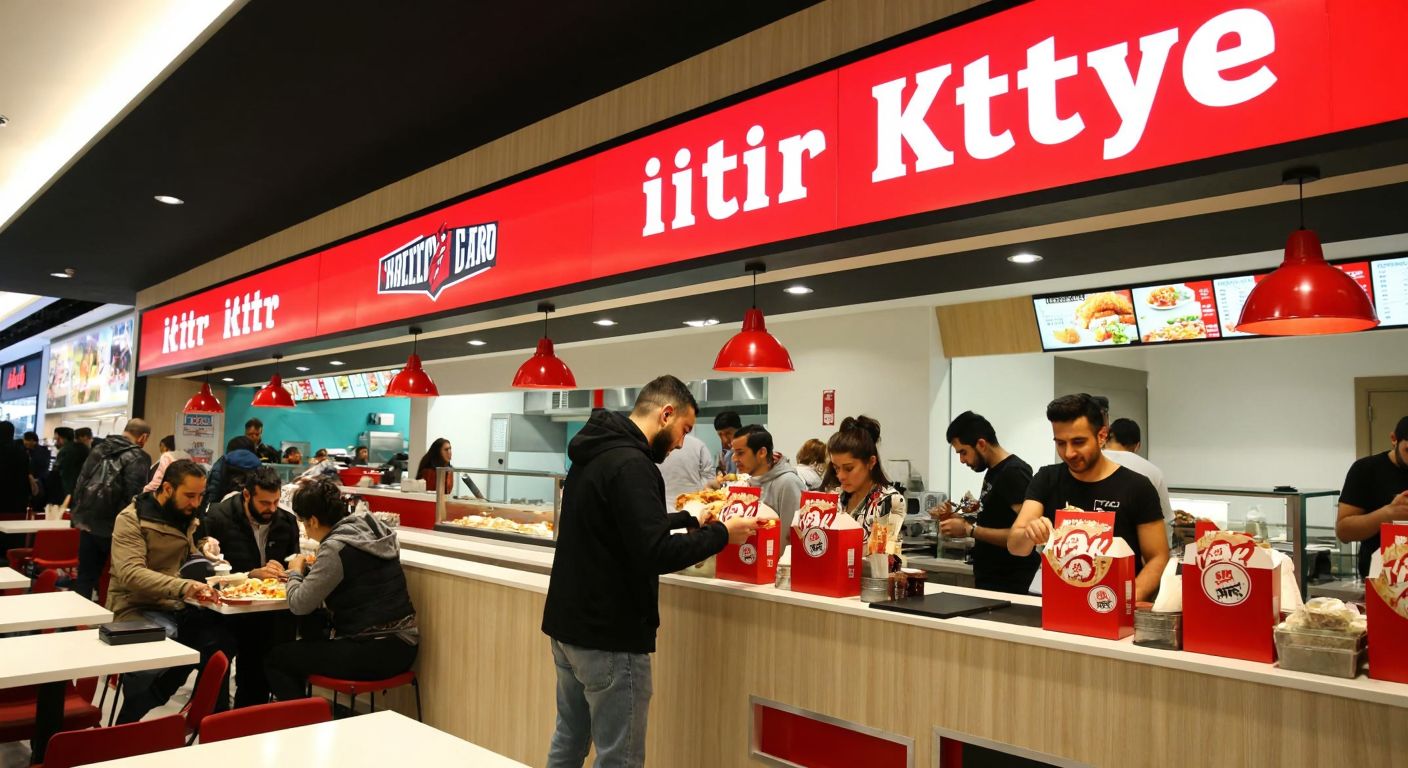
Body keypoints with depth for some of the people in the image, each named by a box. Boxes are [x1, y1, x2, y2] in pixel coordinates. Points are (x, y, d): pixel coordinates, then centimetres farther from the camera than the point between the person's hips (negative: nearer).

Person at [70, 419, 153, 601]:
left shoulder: (98, 449, 11)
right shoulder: (137, 458, -12)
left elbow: (80, 483, 14)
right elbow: (134, 496, -18)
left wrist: (78, 516, 20)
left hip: (88, 524, 6)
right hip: (115, 527, -6)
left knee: (85, 576, 13)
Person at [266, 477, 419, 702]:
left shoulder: (335, 548, -16)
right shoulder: (371, 529, 8)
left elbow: (300, 605, -12)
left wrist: (295, 572, 5)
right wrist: (311, 570, 16)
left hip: (373, 655, -9)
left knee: (276, 659, 6)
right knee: (303, 648, 29)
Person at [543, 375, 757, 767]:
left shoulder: (594, 454, 10)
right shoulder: (630, 463, -21)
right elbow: (655, 555, -27)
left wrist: (690, 519, 20)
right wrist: (721, 534, -15)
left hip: (567, 624, 10)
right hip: (610, 637, -10)